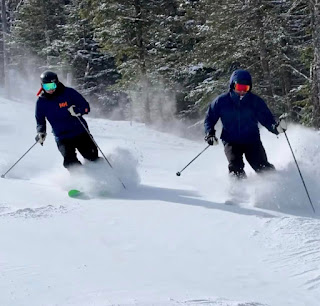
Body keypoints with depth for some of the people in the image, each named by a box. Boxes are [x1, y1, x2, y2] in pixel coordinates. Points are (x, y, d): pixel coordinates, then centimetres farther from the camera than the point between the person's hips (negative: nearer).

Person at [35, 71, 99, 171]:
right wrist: (41, 132, -7)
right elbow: (40, 120, 12)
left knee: (92, 157, 0)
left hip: (80, 133, 0)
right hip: (62, 138, 0)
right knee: (70, 163, -21)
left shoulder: (68, 93, -7)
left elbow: (86, 107, -5)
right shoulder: (41, 101, -1)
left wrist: (78, 111, -26)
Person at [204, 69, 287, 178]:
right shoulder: (222, 101, -3)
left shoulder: (255, 101, -4)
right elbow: (209, 119, 7)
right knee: (235, 167, -22)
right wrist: (210, 135, -10)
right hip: (231, 141, 0)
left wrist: (275, 127, -23)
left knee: (263, 168, -14)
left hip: (252, 140, 0)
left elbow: (266, 118, -1)